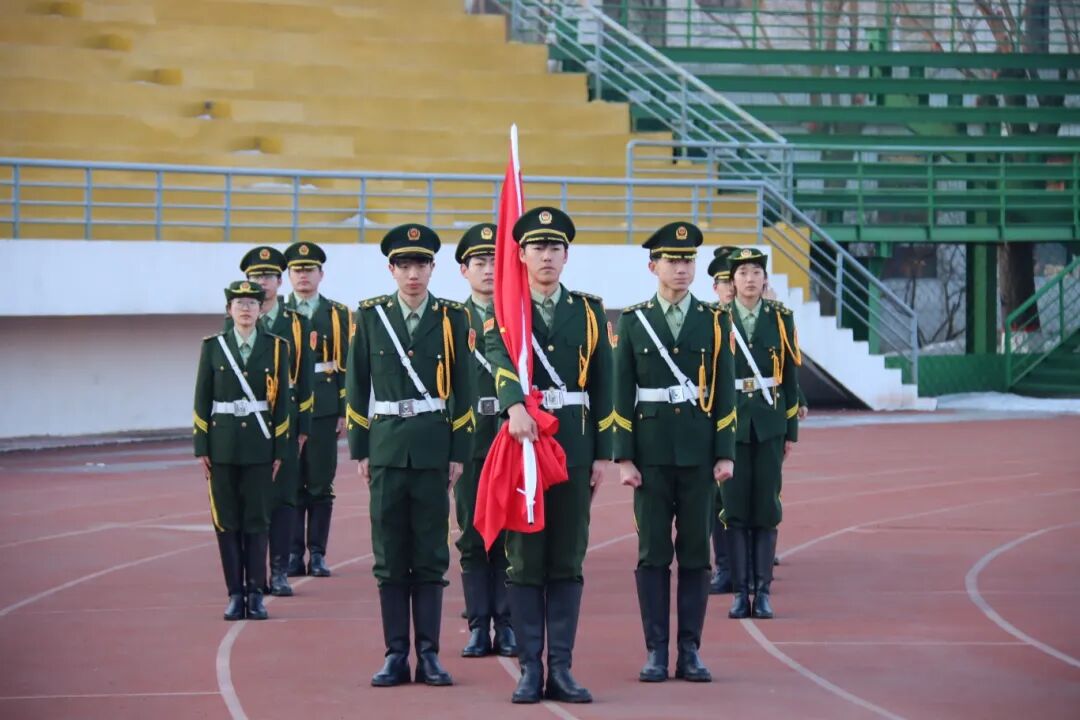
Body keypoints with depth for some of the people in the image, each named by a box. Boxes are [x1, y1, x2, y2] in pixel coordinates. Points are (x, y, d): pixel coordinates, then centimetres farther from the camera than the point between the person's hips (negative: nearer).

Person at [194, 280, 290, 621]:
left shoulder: (276, 347, 3)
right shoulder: (213, 347, 4)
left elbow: (282, 401, 4)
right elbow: (202, 400, 5)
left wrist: (280, 449, 0)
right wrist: (202, 448, 0)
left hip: (259, 444, 0)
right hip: (223, 445, 1)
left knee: (257, 521, 1)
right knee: (227, 522, 2)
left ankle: (256, 594, 5)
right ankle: (236, 593, 8)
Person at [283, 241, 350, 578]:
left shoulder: (338, 315, 8)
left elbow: (345, 366, 5)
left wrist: (344, 411, -2)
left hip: (323, 408, 0)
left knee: (321, 484, 0)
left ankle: (317, 554, 5)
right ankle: (293, 554, 5)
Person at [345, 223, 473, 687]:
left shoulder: (452, 319, 3)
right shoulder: (370, 317, 5)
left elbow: (462, 391, 4)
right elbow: (357, 386, 7)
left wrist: (458, 453, 0)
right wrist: (360, 450, 3)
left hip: (433, 448, -1)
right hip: (386, 445, 1)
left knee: (431, 556, 2)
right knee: (390, 557, 2)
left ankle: (428, 655, 6)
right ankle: (396, 655, 6)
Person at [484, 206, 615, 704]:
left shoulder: (588, 312, 10)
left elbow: (602, 386, 9)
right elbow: (499, 359, -17)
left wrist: (603, 454, 3)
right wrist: (515, 405, -37)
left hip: (575, 448, 2)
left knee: (568, 561, 3)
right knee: (525, 560, 1)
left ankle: (561, 668, 6)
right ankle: (530, 670, 4)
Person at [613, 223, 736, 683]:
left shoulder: (715, 322, 5)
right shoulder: (633, 321, 4)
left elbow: (725, 393, 4)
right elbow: (622, 395, 2)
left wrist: (725, 454, -3)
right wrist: (624, 457, -4)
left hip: (699, 452, 1)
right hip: (651, 452, -1)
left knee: (696, 553, 3)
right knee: (653, 554, 1)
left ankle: (690, 651, 7)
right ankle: (656, 652, 5)